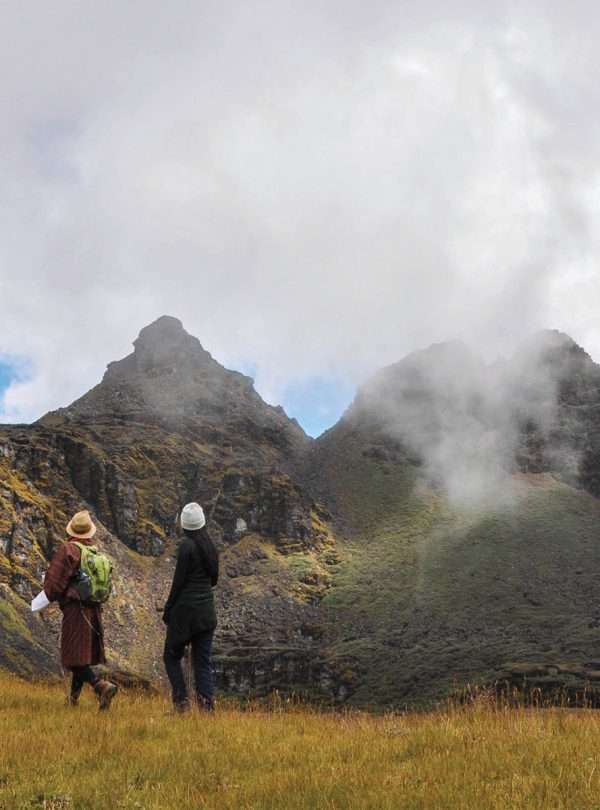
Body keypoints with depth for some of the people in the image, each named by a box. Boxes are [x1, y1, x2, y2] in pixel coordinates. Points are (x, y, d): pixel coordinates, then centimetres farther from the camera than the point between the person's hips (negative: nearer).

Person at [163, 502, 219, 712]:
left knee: (172, 656, 8)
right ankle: (206, 702, 0)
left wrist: (168, 610, -5)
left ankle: (181, 699, -2)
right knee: (203, 661, 8)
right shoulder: (210, 546, 8)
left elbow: (179, 581, -12)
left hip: (186, 608, -6)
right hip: (207, 611, 6)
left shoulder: (187, 545, -13)